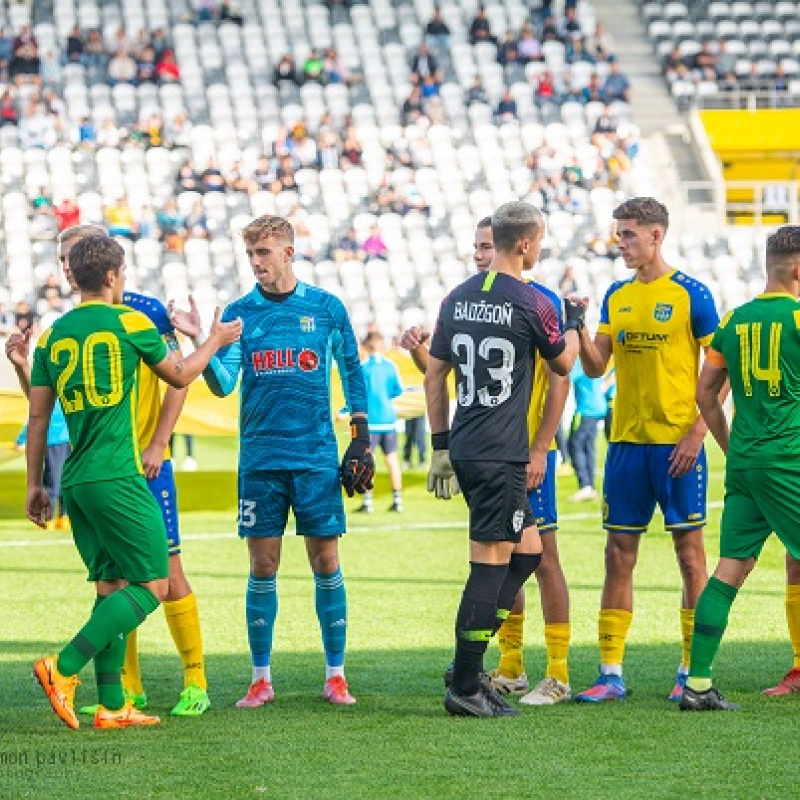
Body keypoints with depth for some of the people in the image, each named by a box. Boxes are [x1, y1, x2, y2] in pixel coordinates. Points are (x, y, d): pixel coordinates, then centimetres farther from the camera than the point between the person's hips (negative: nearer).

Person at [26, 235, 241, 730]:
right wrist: (216, 341, 28)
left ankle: (112, 706, 8)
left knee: (112, 586, 12)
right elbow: (180, 376, 11)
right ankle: (64, 668, -15)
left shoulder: (52, 336, 10)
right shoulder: (130, 322, -4)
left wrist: (35, 485, 18)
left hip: (76, 481, 7)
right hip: (117, 478, -7)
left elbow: (38, 417, 11)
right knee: (153, 584, -3)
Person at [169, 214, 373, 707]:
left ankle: (336, 675, 7)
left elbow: (353, 372, 12)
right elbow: (223, 384, -3)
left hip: (317, 457, -1)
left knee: (326, 561, 0)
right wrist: (199, 342, -19)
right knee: (263, 565, 2)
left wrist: (361, 439, 8)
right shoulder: (240, 313, 5)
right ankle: (261, 679, 9)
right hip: (260, 458, 1)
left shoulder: (326, 308, 3)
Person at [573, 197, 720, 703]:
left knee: (689, 551, 0)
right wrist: (579, 332, -10)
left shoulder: (690, 294, -5)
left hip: (677, 442, -5)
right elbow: (596, 368, 8)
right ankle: (611, 674, 7)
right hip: (627, 440, 5)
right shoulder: (617, 296, 11)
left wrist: (697, 432, -12)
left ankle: (692, 671, 7)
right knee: (619, 555, 4)